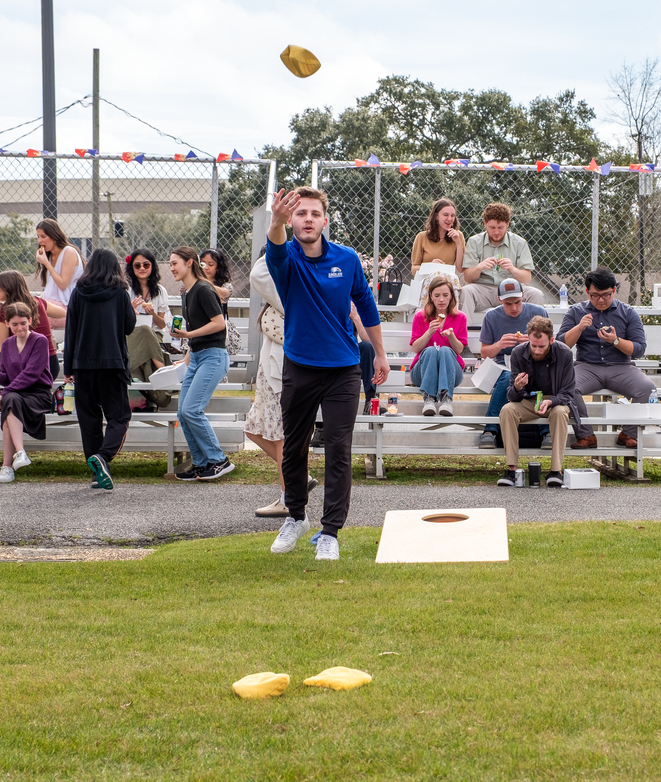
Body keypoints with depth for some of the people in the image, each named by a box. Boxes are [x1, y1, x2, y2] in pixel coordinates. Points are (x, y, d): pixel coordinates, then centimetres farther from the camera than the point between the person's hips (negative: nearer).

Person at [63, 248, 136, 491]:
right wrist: (133, 309, 23)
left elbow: (70, 332, 3)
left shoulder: (78, 294, 2)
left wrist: (68, 367, 9)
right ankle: (103, 456, -24)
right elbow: (129, 327, 3)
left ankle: (98, 474, 8)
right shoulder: (120, 293, -3)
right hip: (113, 362, -2)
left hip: (83, 364, 2)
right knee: (119, 416, 2)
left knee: (89, 418, 9)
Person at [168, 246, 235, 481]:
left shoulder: (203, 290, -12)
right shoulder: (185, 294, 15)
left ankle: (219, 460, -6)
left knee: (191, 409, -17)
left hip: (212, 356, -10)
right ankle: (201, 464, 11)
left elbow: (219, 323, -16)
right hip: (196, 357, 10)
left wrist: (188, 335, -17)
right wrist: (188, 357, 21)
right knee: (183, 413, 3)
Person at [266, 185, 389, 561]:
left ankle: (330, 533, 2)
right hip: (299, 370, 0)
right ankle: (297, 516, 35)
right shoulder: (287, 258, -9)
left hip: (343, 370, 0)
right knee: (294, 449, 13)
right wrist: (277, 222, -59)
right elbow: (276, 248, -36)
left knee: (338, 452, -5)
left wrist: (380, 355, 15)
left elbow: (366, 305, 11)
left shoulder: (347, 259, -4)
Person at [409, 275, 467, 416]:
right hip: (422, 372, 0)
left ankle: (446, 398, -50)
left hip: (451, 372, 0)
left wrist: (451, 335, -20)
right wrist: (429, 332, -18)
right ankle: (428, 398, -47)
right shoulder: (420, 316, 7)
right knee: (430, 351, -32)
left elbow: (459, 349, 0)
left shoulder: (459, 317, 8)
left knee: (445, 350, -32)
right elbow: (415, 348, -2)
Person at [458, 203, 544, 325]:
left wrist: (513, 269, -24)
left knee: (536, 294, -26)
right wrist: (479, 267, -24)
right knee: (466, 291, -33)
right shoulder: (474, 242, 5)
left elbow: (527, 278, -2)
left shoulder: (519, 243, 5)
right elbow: (467, 278, -2)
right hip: (483, 289, -1)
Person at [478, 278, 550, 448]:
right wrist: (499, 345, -14)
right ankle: (490, 430, -34)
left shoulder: (538, 313, 4)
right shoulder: (491, 317, 5)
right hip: (504, 366, 0)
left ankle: (547, 431, -33)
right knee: (507, 378, -38)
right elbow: (484, 353, 9)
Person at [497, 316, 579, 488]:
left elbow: (567, 393, -10)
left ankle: (556, 470, -33)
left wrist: (550, 402, -32)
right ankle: (511, 468, -27)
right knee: (507, 410, -28)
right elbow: (512, 396, -8)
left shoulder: (564, 354, -15)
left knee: (560, 412, -35)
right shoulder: (518, 353, -11)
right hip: (528, 401, 2)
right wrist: (517, 388, -34)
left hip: (555, 400, -2)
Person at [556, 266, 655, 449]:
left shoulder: (628, 313, 9)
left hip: (621, 367, 0)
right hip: (587, 366, 0)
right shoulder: (575, 312, 11)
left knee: (647, 387, -29)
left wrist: (616, 341, -16)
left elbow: (639, 349, 1)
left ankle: (628, 434, -9)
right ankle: (585, 435, -16)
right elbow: (562, 344, 2)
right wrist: (579, 327, -14)